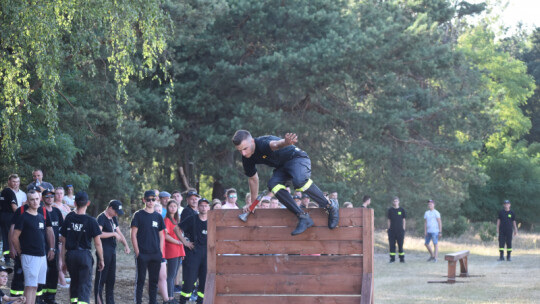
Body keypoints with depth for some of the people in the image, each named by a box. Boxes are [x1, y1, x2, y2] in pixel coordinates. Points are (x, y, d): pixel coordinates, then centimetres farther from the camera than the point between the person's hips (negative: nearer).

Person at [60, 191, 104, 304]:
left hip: (70, 254, 4)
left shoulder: (69, 218, 2)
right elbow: (97, 243, -7)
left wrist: (64, 261, 13)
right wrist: (101, 260, 4)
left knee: (74, 282, 19)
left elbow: (63, 241, 6)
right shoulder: (91, 221, -8)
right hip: (85, 255, -4)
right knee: (85, 283, -2)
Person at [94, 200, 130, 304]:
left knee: (111, 279, 13)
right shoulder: (101, 218, -12)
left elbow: (119, 232, 21)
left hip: (112, 251, 9)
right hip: (104, 251, -9)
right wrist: (114, 234, -21)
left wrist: (126, 245, 7)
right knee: (101, 279, -7)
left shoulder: (114, 218, 15)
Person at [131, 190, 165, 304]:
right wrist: (137, 251, -9)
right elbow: (133, 234, -3)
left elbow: (161, 236, 15)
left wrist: (160, 251, 5)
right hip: (142, 254, -4)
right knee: (140, 280, -2)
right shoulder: (139, 215, -1)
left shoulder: (158, 216, 11)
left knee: (154, 280, 7)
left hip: (156, 254, 4)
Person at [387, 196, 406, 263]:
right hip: (392, 230, 1)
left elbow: (404, 220, 8)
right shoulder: (390, 210, 6)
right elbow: (388, 220, 8)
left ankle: (402, 258, 7)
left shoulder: (402, 210, 5)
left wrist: (403, 229, 1)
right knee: (392, 244, 0)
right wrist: (389, 229, -1)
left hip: (400, 230, -1)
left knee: (400, 245, 0)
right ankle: (392, 258, 5)